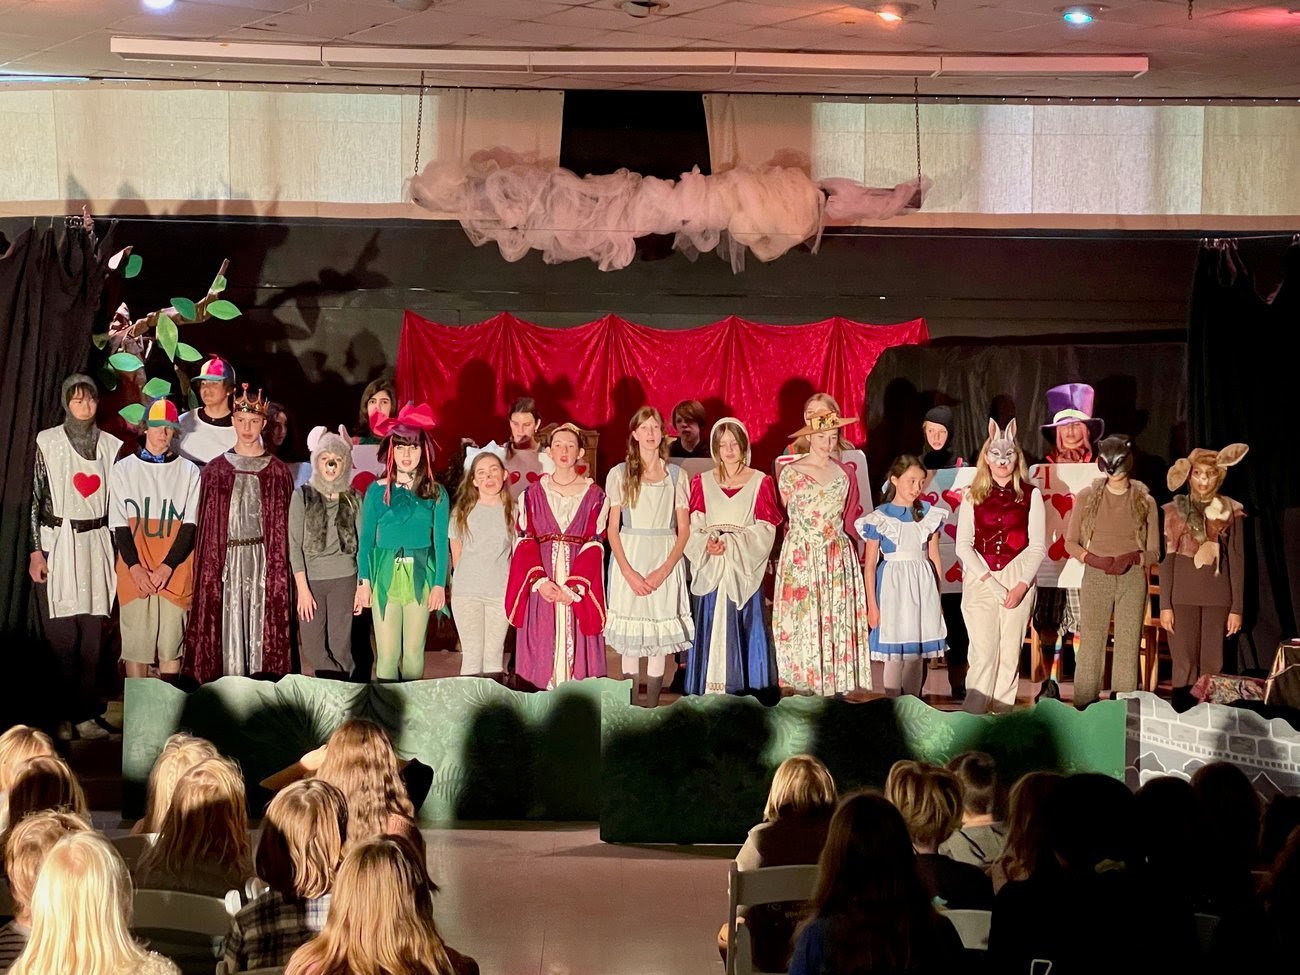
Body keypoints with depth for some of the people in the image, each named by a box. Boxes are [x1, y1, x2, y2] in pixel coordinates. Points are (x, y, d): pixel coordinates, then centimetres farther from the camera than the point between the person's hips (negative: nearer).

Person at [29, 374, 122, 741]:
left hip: (96, 545, 2)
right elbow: (36, 498, 0)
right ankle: (62, 715, 4)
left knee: (93, 635, 0)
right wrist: (36, 552, -5)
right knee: (61, 635, -4)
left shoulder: (110, 445, 9)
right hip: (57, 543, -2)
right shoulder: (48, 442, 1)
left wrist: (119, 553, 9)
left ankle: (85, 714, 7)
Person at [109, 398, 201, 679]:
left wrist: (167, 566, -11)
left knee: (172, 645, 0)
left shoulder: (188, 471, 8)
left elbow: (190, 524, 2)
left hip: (175, 572, 0)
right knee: (135, 644, 0)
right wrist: (135, 567, -10)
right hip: (135, 573, 0)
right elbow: (120, 525, 4)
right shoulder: (123, 469, 9)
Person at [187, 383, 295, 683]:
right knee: (229, 627, -1)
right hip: (227, 557, 0)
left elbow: (285, 529, 5)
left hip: (264, 559, 0)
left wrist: (280, 571, -2)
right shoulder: (216, 470, 6)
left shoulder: (278, 472, 6)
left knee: (261, 626, -1)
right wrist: (208, 572, -2)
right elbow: (206, 527, 5)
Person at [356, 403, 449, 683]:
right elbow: (365, 539, 4)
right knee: (387, 652, -4)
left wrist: (440, 584, -3)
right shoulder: (377, 491, 3)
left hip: (421, 576, 1)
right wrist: (364, 581, -5)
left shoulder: (435, 493, 5)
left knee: (414, 651, 4)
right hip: (385, 575, -1)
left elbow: (440, 541, 5)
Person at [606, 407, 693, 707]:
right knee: (630, 639, 0)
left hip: (665, 561, 1)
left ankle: (652, 707, 6)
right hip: (630, 559, -1)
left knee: (659, 639, 1)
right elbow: (613, 529, 1)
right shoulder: (620, 475, 4)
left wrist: (664, 570, -9)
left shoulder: (676, 475, 7)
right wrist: (629, 573, -10)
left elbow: (684, 530, 4)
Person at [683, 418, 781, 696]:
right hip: (710, 570, 2)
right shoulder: (702, 482, 10)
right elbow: (692, 528, 5)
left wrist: (730, 542, -15)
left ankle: (745, 689, -2)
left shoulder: (760, 482, 4)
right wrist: (708, 542, -16)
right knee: (709, 629, -2)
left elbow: (765, 530, -3)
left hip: (744, 569, -1)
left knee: (744, 629, -4)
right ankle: (708, 691, 0)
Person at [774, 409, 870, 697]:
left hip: (838, 559, 3)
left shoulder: (845, 474, 8)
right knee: (802, 622, -4)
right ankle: (803, 689, 0)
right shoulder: (791, 473, -2)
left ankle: (838, 688, 5)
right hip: (800, 560, -3)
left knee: (838, 623, 1)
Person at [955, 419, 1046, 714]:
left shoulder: (1030, 495, 6)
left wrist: (1022, 585, -8)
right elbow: (963, 545, 3)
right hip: (979, 578, 0)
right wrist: (988, 580, -8)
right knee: (983, 651, -7)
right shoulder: (972, 496, 8)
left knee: (1010, 653, 0)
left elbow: (1038, 545, 4)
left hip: (1019, 578, 0)